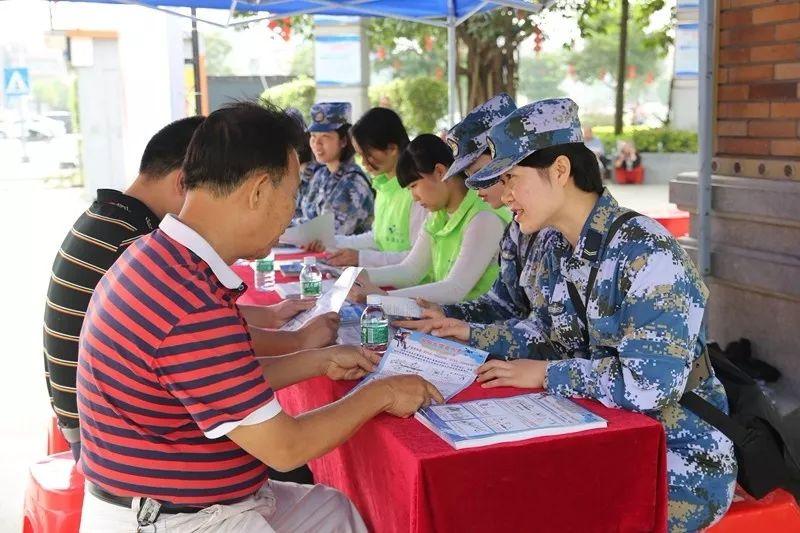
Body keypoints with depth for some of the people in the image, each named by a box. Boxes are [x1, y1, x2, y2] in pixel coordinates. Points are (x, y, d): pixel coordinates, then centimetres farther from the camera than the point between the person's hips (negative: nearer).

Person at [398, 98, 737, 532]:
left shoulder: (646, 254, -25)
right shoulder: (552, 246, 2)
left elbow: (647, 383, -31)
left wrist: (544, 374, -21)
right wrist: (471, 335, 4)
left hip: (679, 460, -7)